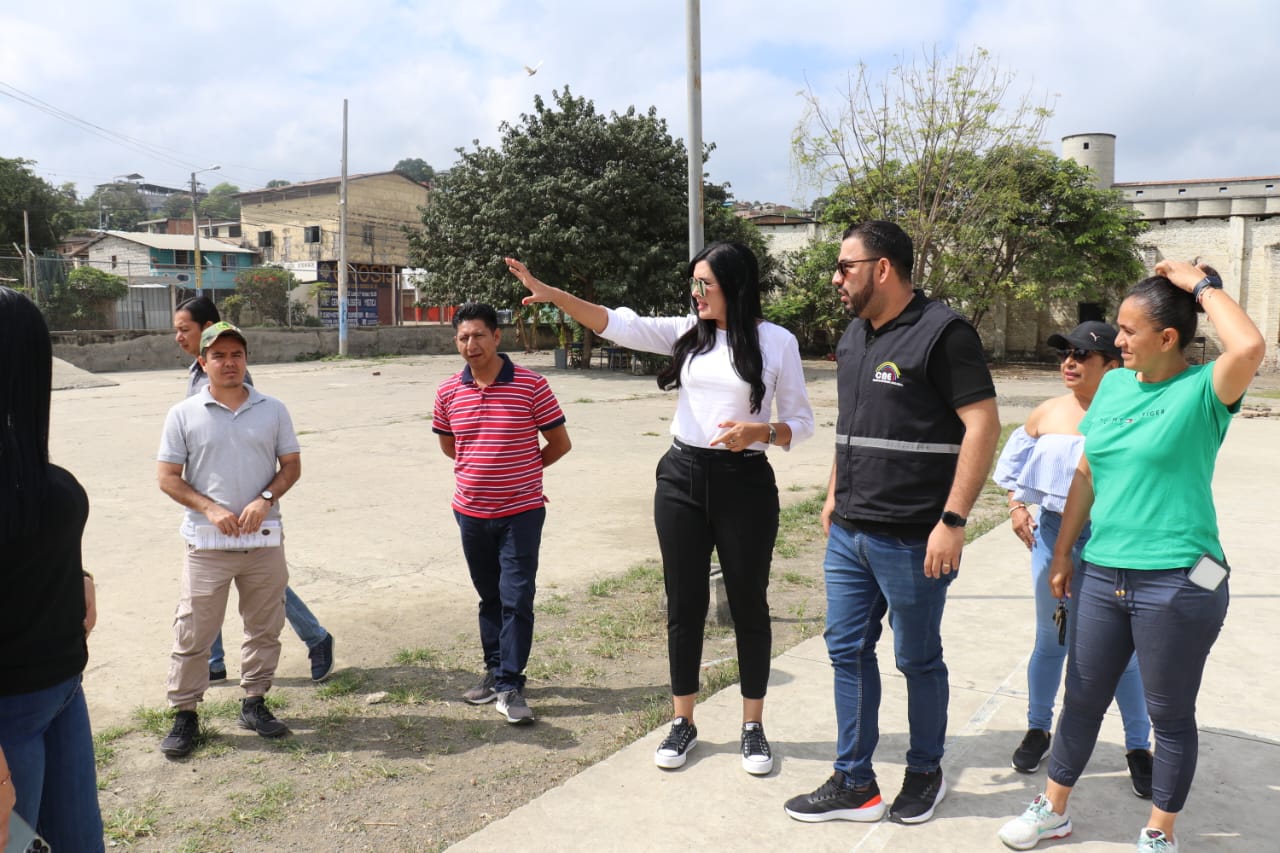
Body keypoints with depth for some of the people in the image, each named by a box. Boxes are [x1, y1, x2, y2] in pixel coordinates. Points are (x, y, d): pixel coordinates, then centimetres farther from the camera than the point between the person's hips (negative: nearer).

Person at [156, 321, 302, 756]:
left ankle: (254, 703, 27)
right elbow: (167, 476, -1)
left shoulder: (272, 410, 4)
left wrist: (265, 499, -11)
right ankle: (184, 713, 18)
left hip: (264, 540, 2)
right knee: (193, 632, 3)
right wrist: (210, 509, -14)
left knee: (264, 627, 11)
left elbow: (292, 465, 7)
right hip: (207, 542, -2)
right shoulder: (183, 415, -1)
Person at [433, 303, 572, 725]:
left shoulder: (531, 385, -11)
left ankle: (510, 686, 6)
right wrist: (481, 469, 10)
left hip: (520, 512, -4)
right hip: (471, 512, 4)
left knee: (516, 599, -3)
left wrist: (522, 469, 7)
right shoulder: (448, 391, 1)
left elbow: (559, 443, -2)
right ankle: (495, 670, 31)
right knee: (489, 596, 16)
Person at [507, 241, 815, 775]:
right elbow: (620, 325, -8)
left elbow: (801, 422, -1)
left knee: (748, 604, 7)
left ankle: (753, 727, 24)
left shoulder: (777, 341, -4)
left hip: (744, 483, -3)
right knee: (684, 603, 9)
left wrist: (758, 431, -21)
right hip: (682, 477, 3)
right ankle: (682, 723, 24)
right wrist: (552, 295, -20)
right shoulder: (687, 332, 5)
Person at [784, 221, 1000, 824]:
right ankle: (854, 784, 25)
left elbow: (983, 426, -16)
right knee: (848, 651, 12)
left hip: (911, 540, -7)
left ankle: (926, 773, 32)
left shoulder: (942, 333, -12)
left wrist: (952, 521, -20)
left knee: (917, 659, 9)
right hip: (848, 533, 8)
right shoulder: (854, 335, 13)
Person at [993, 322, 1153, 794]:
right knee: (1051, 641, 15)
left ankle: (1139, 748, 24)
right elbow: (1015, 462, 14)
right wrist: (1016, 507, 2)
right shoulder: (1047, 413, 1)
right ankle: (1038, 729, 33)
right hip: (1054, 535, 3)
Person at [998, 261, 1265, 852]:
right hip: (1102, 575, 6)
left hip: (1177, 582, -5)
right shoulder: (1114, 384, 7)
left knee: (1170, 715, 11)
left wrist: (1202, 284, -19)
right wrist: (1062, 554, 14)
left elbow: (1250, 348, -34)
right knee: (1082, 699, 16)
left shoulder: (1202, 390, -10)